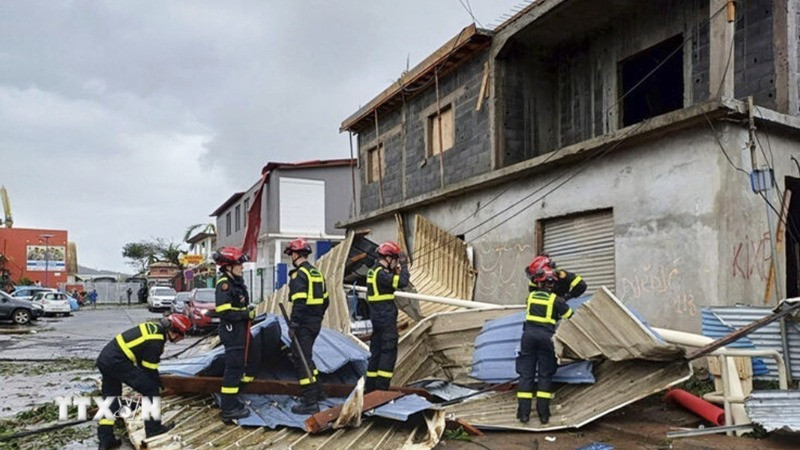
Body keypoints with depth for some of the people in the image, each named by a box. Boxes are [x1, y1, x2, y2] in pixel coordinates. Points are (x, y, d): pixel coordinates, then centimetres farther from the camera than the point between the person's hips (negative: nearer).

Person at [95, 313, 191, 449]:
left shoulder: (156, 327, 10)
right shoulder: (155, 342, -17)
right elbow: (149, 369, -8)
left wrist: (156, 379, 25)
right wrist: (158, 382, 8)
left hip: (104, 357, 10)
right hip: (117, 361, -10)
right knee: (150, 388, -3)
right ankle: (153, 428, 5)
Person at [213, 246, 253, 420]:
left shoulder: (237, 281, 12)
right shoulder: (224, 284, -18)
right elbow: (225, 312, -25)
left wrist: (248, 311, 7)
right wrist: (247, 314, -18)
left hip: (239, 330, 10)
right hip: (232, 332, -10)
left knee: (238, 365, 18)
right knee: (234, 368, -5)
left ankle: (232, 401, 31)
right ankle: (229, 408, 3)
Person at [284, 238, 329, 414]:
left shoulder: (299, 274, -14)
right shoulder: (317, 273, 14)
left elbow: (299, 302, -22)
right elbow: (325, 299, 18)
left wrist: (293, 324, -20)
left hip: (304, 323, -9)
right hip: (315, 322, 9)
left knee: (301, 359, -4)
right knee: (305, 356, 23)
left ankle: (311, 402, -2)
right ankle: (317, 391, 28)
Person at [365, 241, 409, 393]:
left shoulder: (373, 272, 14)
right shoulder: (381, 273, -17)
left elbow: (393, 282, 21)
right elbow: (402, 282, -25)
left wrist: (397, 270, 9)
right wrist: (404, 265, -12)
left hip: (377, 316, 10)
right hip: (386, 317, -10)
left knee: (376, 350, 14)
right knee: (389, 351, -5)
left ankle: (371, 386, 20)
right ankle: (382, 386, -5)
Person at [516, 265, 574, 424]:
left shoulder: (531, 296, 11)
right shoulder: (556, 300, 3)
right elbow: (570, 317, 10)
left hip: (529, 334, 2)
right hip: (546, 336, -2)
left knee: (526, 373, 4)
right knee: (545, 375, 6)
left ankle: (523, 413, 1)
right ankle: (543, 413, 3)